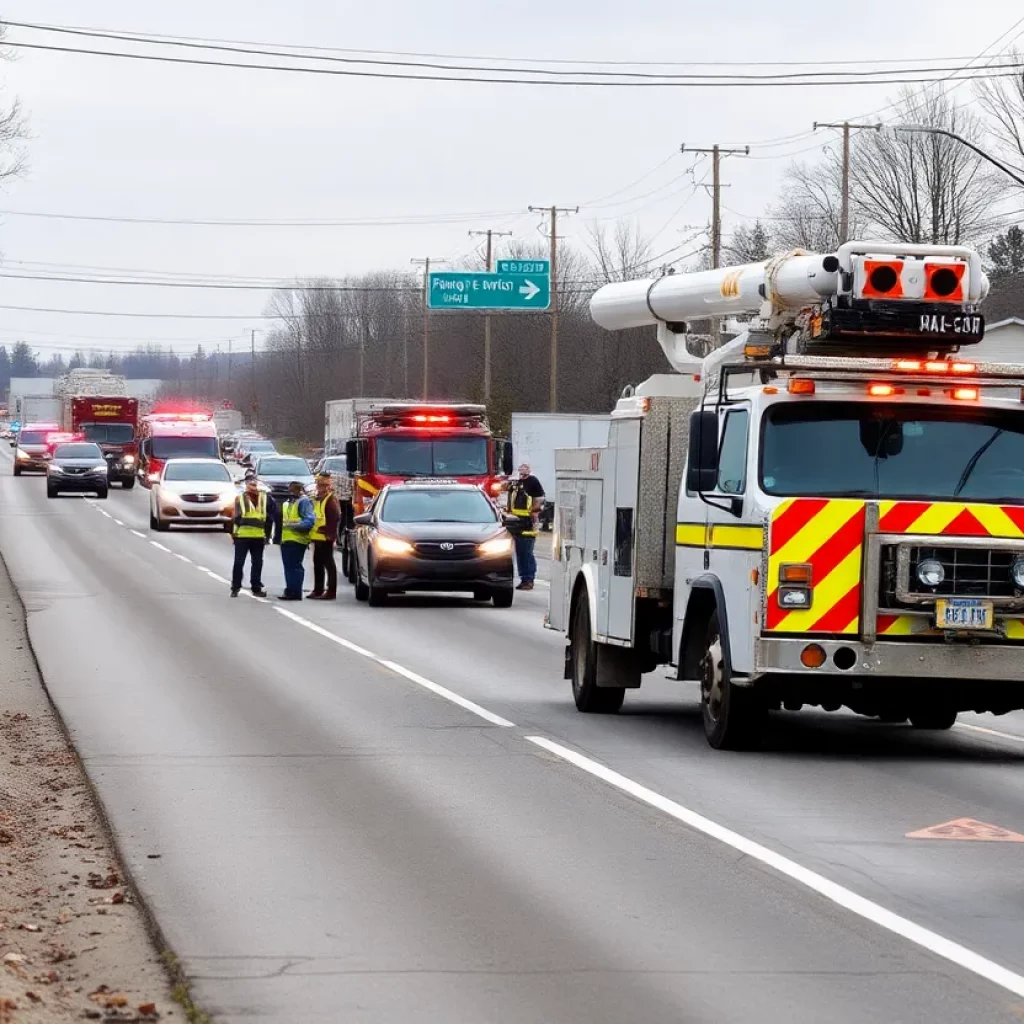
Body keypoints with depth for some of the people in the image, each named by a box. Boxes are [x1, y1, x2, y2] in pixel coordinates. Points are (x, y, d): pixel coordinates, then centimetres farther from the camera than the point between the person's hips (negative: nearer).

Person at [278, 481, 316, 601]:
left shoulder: (304, 502, -6)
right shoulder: (287, 504, 24)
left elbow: (310, 520, -16)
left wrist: (293, 525, -22)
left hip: (297, 540, -9)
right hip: (286, 540, 9)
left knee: (295, 566, -10)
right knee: (288, 566, 12)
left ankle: (295, 592, -10)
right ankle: (290, 591, 18)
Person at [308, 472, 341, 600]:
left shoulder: (331, 500, -11)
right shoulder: (317, 499, 17)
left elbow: (335, 518, -17)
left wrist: (331, 535, -22)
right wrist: (311, 534, 18)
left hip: (325, 538, -9)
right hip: (317, 537, 9)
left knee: (328, 563, -6)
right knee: (318, 564, 15)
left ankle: (331, 592, -4)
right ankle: (318, 590, 24)